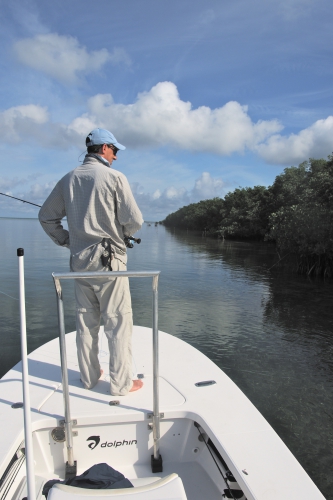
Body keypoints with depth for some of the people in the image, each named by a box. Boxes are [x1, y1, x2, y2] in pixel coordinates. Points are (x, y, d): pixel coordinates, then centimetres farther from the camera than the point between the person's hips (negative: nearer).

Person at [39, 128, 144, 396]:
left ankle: (89, 376, 28)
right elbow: (134, 221, -13)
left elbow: (46, 216, 12)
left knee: (86, 321, 15)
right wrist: (124, 232, 7)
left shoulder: (69, 179, 8)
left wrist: (66, 240, 17)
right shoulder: (115, 177, -9)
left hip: (80, 260, 6)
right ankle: (121, 382, 13)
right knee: (118, 321, 4)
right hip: (109, 258, -6)